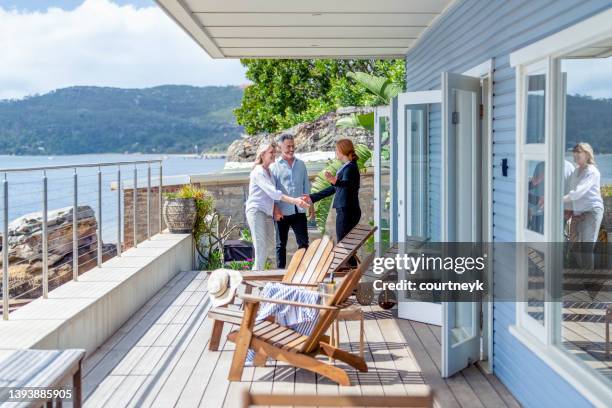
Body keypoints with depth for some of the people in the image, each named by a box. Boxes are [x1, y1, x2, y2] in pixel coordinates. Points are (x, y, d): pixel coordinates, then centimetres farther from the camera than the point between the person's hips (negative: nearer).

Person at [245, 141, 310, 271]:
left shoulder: (269, 170, 13)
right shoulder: (258, 172, -15)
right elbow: (273, 192, -24)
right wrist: (294, 201, -31)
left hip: (267, 212, 9)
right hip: (256, 211, -9)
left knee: (269, 243, 11)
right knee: (261, 245, -10)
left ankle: (256, 270, 23)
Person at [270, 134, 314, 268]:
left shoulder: (301, 164, 10)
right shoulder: (274, 166, -2)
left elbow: (306, 185, 15)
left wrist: (310, 203, 9)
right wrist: (275, 209, -14)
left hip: (299, 211, 3)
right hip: (282, 212, -3)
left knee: (303, 242, 4)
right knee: (281, 244, 6)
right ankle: (281, 270, 13)